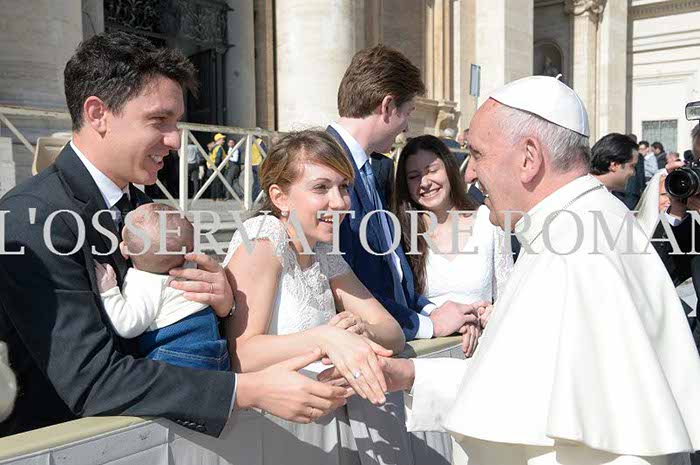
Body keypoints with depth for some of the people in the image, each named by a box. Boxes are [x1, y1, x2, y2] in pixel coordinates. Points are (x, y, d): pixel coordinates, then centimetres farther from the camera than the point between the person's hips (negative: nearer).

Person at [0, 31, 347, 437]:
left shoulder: (142, 205, 4)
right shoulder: (33, 217, -17)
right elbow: (89, 379, -22)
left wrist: (223, 301, -13)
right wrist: (249, 390, -25)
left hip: (130, 430, 6)